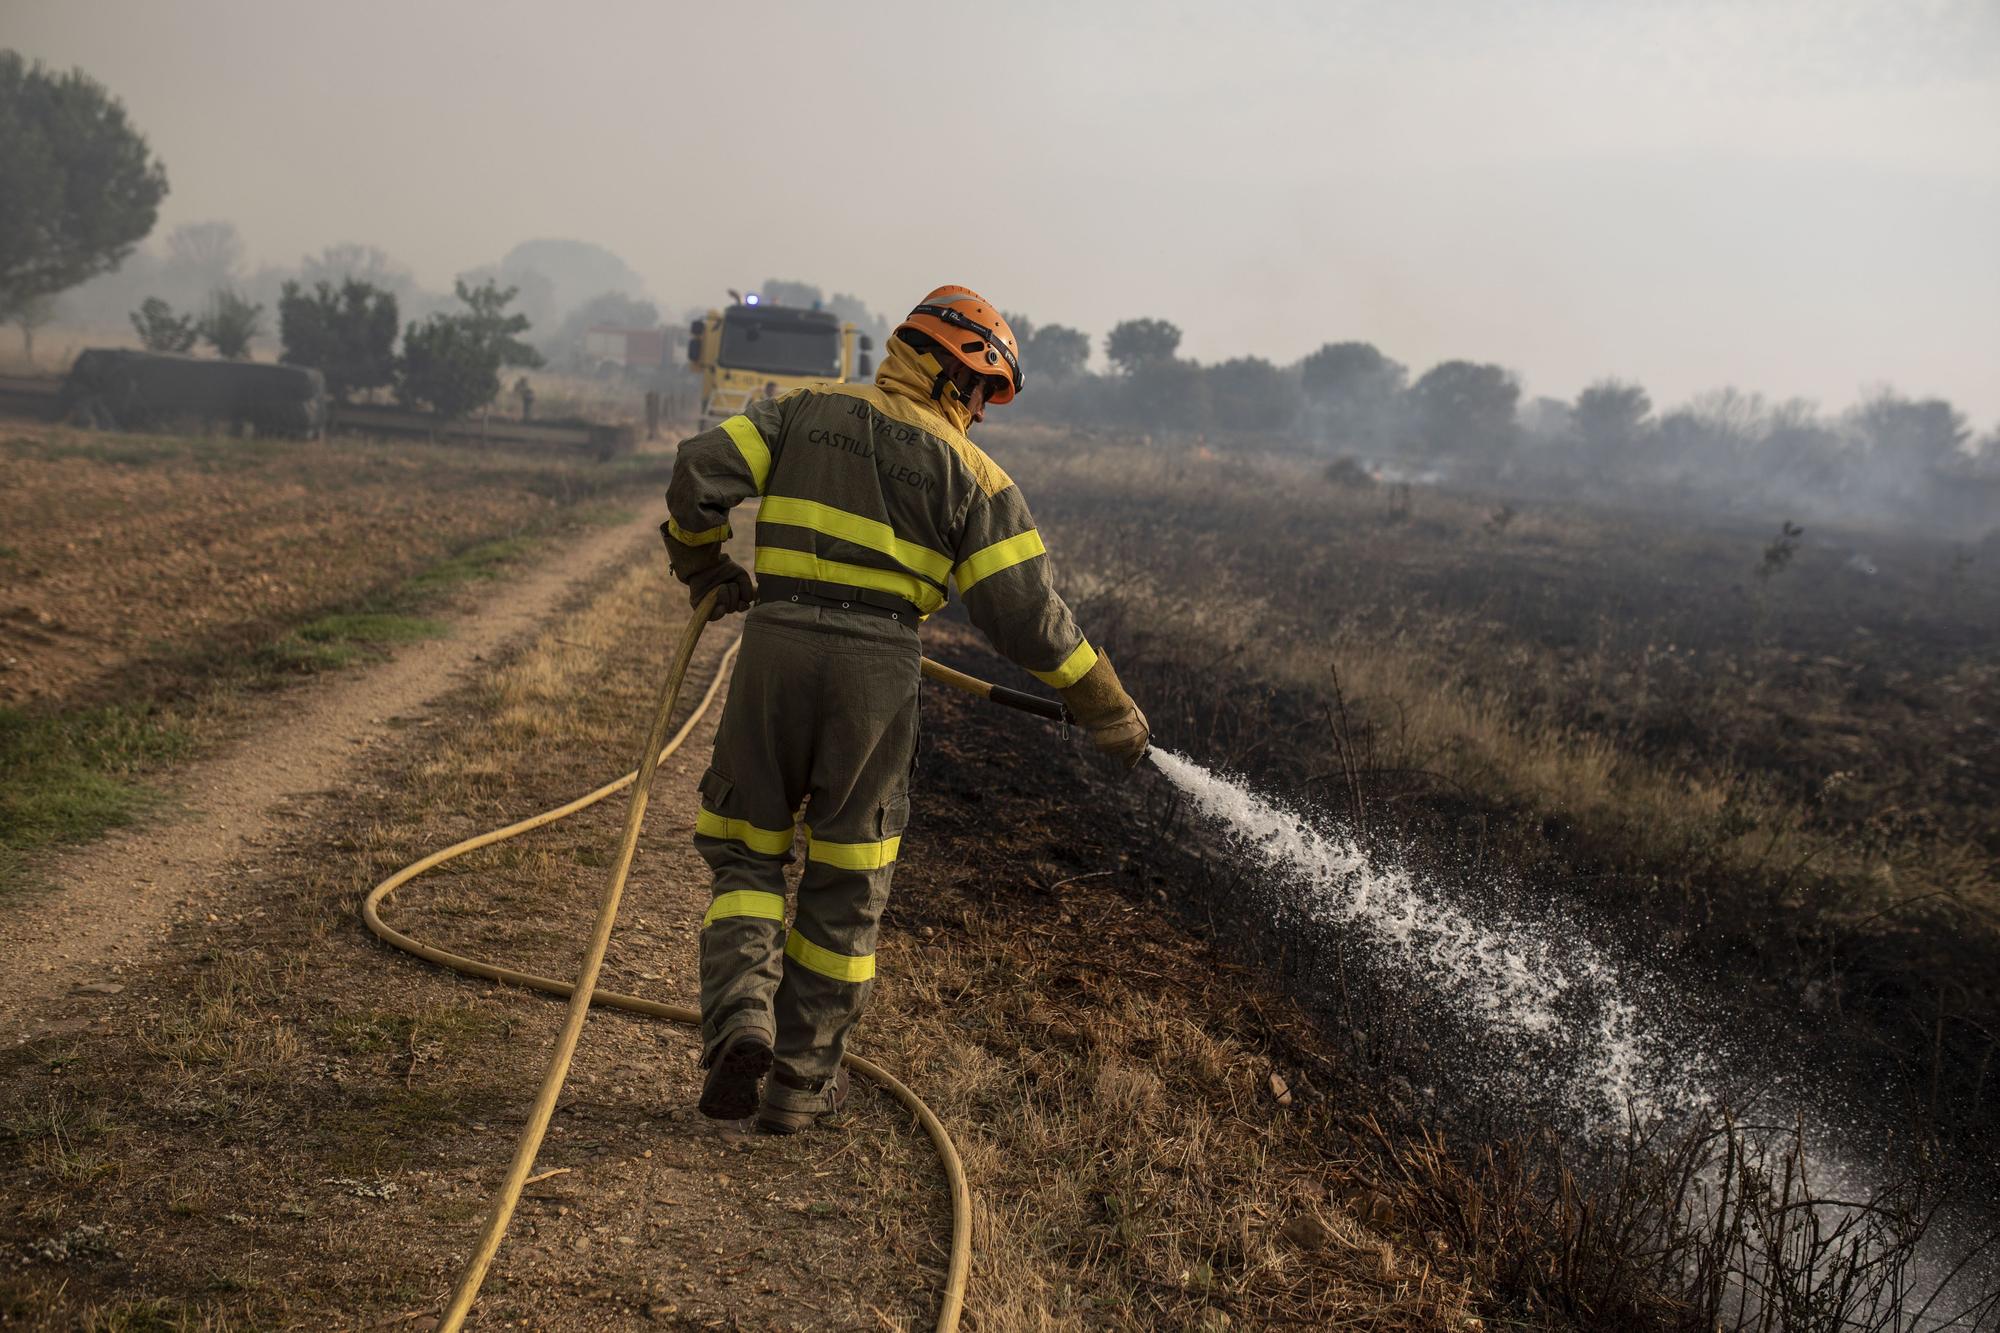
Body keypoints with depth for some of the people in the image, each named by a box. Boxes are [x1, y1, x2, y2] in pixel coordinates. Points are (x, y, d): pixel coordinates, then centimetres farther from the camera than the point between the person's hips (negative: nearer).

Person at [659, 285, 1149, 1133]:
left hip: (775, 643, 2)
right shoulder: (971, 474, 4)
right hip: (878, 668, -1)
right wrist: (1106, 707, 9)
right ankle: (800, 1079, 18)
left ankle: (740, 1018, -7)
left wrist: (704, 566, 20)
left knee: (745, 850, 15)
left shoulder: (809, 411, 11)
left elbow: (699, 474, 2)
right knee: (845, 882, 11)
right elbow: (1026, 614, 0)